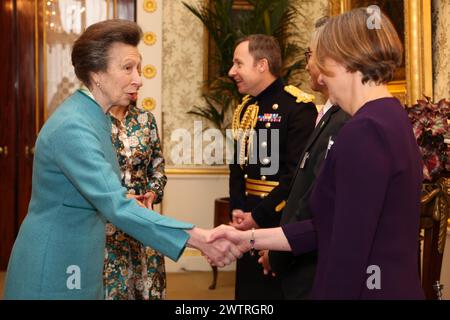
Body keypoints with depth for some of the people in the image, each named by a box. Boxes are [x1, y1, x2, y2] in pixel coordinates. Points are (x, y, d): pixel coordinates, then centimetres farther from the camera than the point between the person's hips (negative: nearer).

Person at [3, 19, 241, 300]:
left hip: (77, 263, 9)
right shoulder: (72, 128, -24)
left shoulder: (96, 117, 7)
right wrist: (197, 238, -36)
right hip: (52, 268, -9)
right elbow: (116, 205, -33)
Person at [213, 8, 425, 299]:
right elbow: (332, 227, 10)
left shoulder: (364, 131, -20)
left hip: (363, 288, -9)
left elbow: (350, 251, -24)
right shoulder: (392, 121, 10)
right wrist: (252, 238, 11)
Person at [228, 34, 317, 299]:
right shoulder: (245, 109, 12)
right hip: (249, 222, 7)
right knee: (248, 290, 14)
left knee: (281, 291, 3)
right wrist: (237, 209, -1)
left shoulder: (299, 107, -13)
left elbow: (299, 174, -18)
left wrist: (259, 215, -17)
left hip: (284, 224, -7)